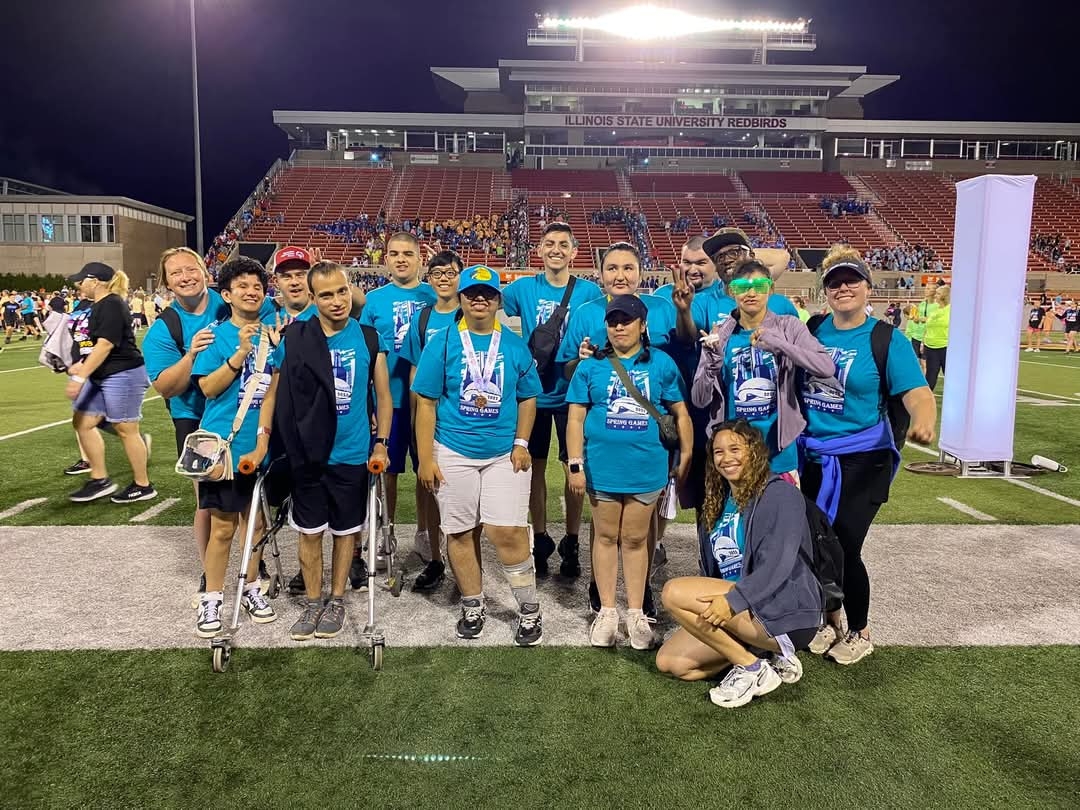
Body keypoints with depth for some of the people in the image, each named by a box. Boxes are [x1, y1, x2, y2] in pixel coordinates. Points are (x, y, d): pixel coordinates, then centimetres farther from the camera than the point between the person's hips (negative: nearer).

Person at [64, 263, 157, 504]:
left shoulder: (112, 305, -16)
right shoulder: (100, 305, 14)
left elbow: (105, 345, -23)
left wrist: (80, 377, -23)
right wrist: (82, 366, 20)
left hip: (123, 375, -10)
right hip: (102, 376, 10)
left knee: (125, 429, -2)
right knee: (83, 422, 8)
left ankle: (143, 486, 11)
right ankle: (100, 480, 17)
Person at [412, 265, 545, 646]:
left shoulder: (514, 345, 5)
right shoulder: (442, 342, -1)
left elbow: (527, 398, 10)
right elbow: (426, 402, -2)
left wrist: (521, 443, -2)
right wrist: (426, 458, -6)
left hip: (504, 454, 0)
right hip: (453, 453, 0)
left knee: (506, 531, -7)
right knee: (460, 532, 8)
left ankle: (529, 609, 11)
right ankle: (472, 606, 27)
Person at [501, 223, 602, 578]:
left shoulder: (589, 292, -3)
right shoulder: (523, 288, 0)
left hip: (573, 392, -1)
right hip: (534, 391, 1)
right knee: (536, 467, 10)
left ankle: (571, 543, 21)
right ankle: (540, 540, 24)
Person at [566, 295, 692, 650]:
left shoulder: (662, 364, 3)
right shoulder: (590, 365, 2)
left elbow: (680, 413, 7)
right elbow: (575, 418, 0)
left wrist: (686, 456, 3)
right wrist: (576, 465, -5)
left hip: (647, 469, 0)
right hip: (602, 468, 0)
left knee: (636, 539, 10)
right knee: (606, 537, 11)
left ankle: (636, 613, 22)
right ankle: (607, 611, 23)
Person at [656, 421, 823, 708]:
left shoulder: (779, 494, -9)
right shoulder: (717, 504, 15)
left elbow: (778, 565, -21)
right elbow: (712, 570, 17)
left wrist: (733, 600, -32)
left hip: (784, 611, -9)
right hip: (731, 610, 9)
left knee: (674, 592, -22)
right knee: (669, 662, -2)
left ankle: (751, 667, -11)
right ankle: (769, 653, 4)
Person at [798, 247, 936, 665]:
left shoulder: (887, 339, -9)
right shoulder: (811, 329, 3)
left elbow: (916, 392, -19)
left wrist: (923, 420, -39)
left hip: (862, 460, -4)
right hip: (813, 457, 4)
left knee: (844, 548, -1)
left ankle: (859, 632, 26)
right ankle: (830, 621, 36)